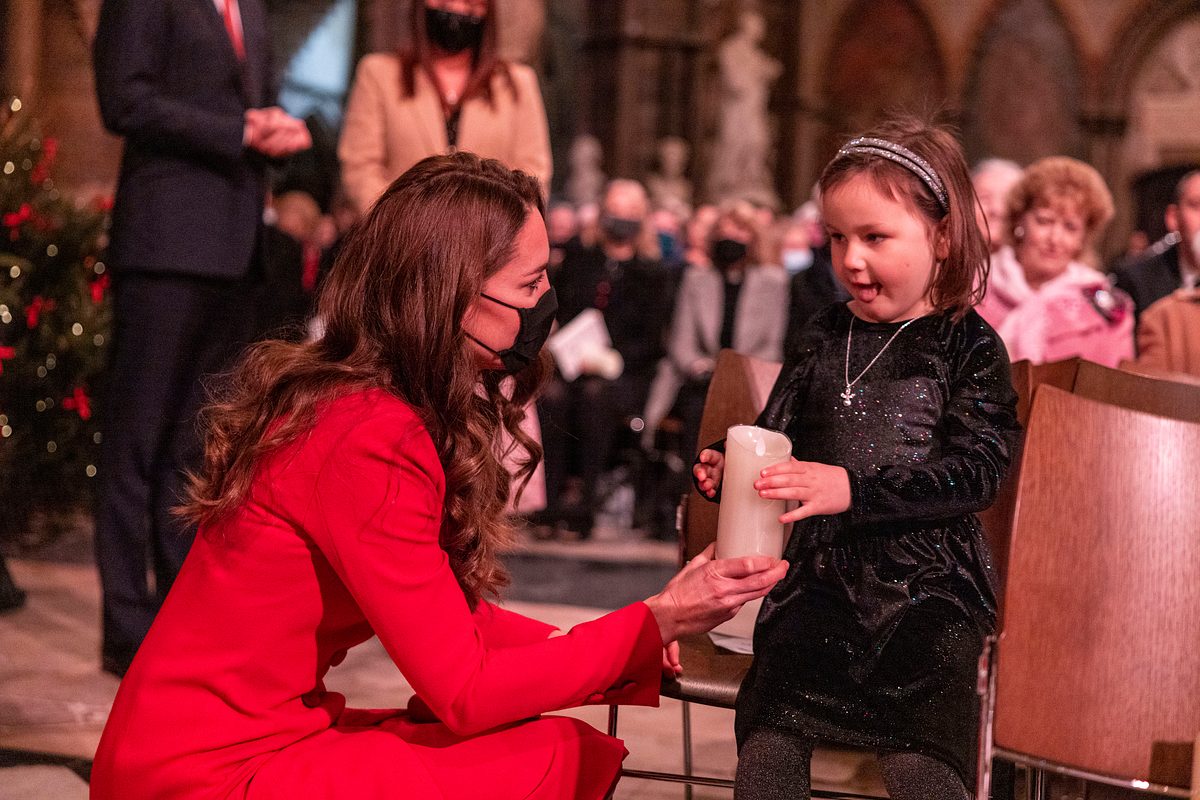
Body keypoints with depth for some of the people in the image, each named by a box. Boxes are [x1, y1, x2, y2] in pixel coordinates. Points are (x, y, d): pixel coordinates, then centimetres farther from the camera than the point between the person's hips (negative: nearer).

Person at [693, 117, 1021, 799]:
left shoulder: (970, 347, -1)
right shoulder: (825, 338, 11)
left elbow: (974, 470, -13)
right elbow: (778, 439, 18)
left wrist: (853, 488, -24)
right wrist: (730, 472, -5)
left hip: (929, 588, -3)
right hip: (822, 577, 3)